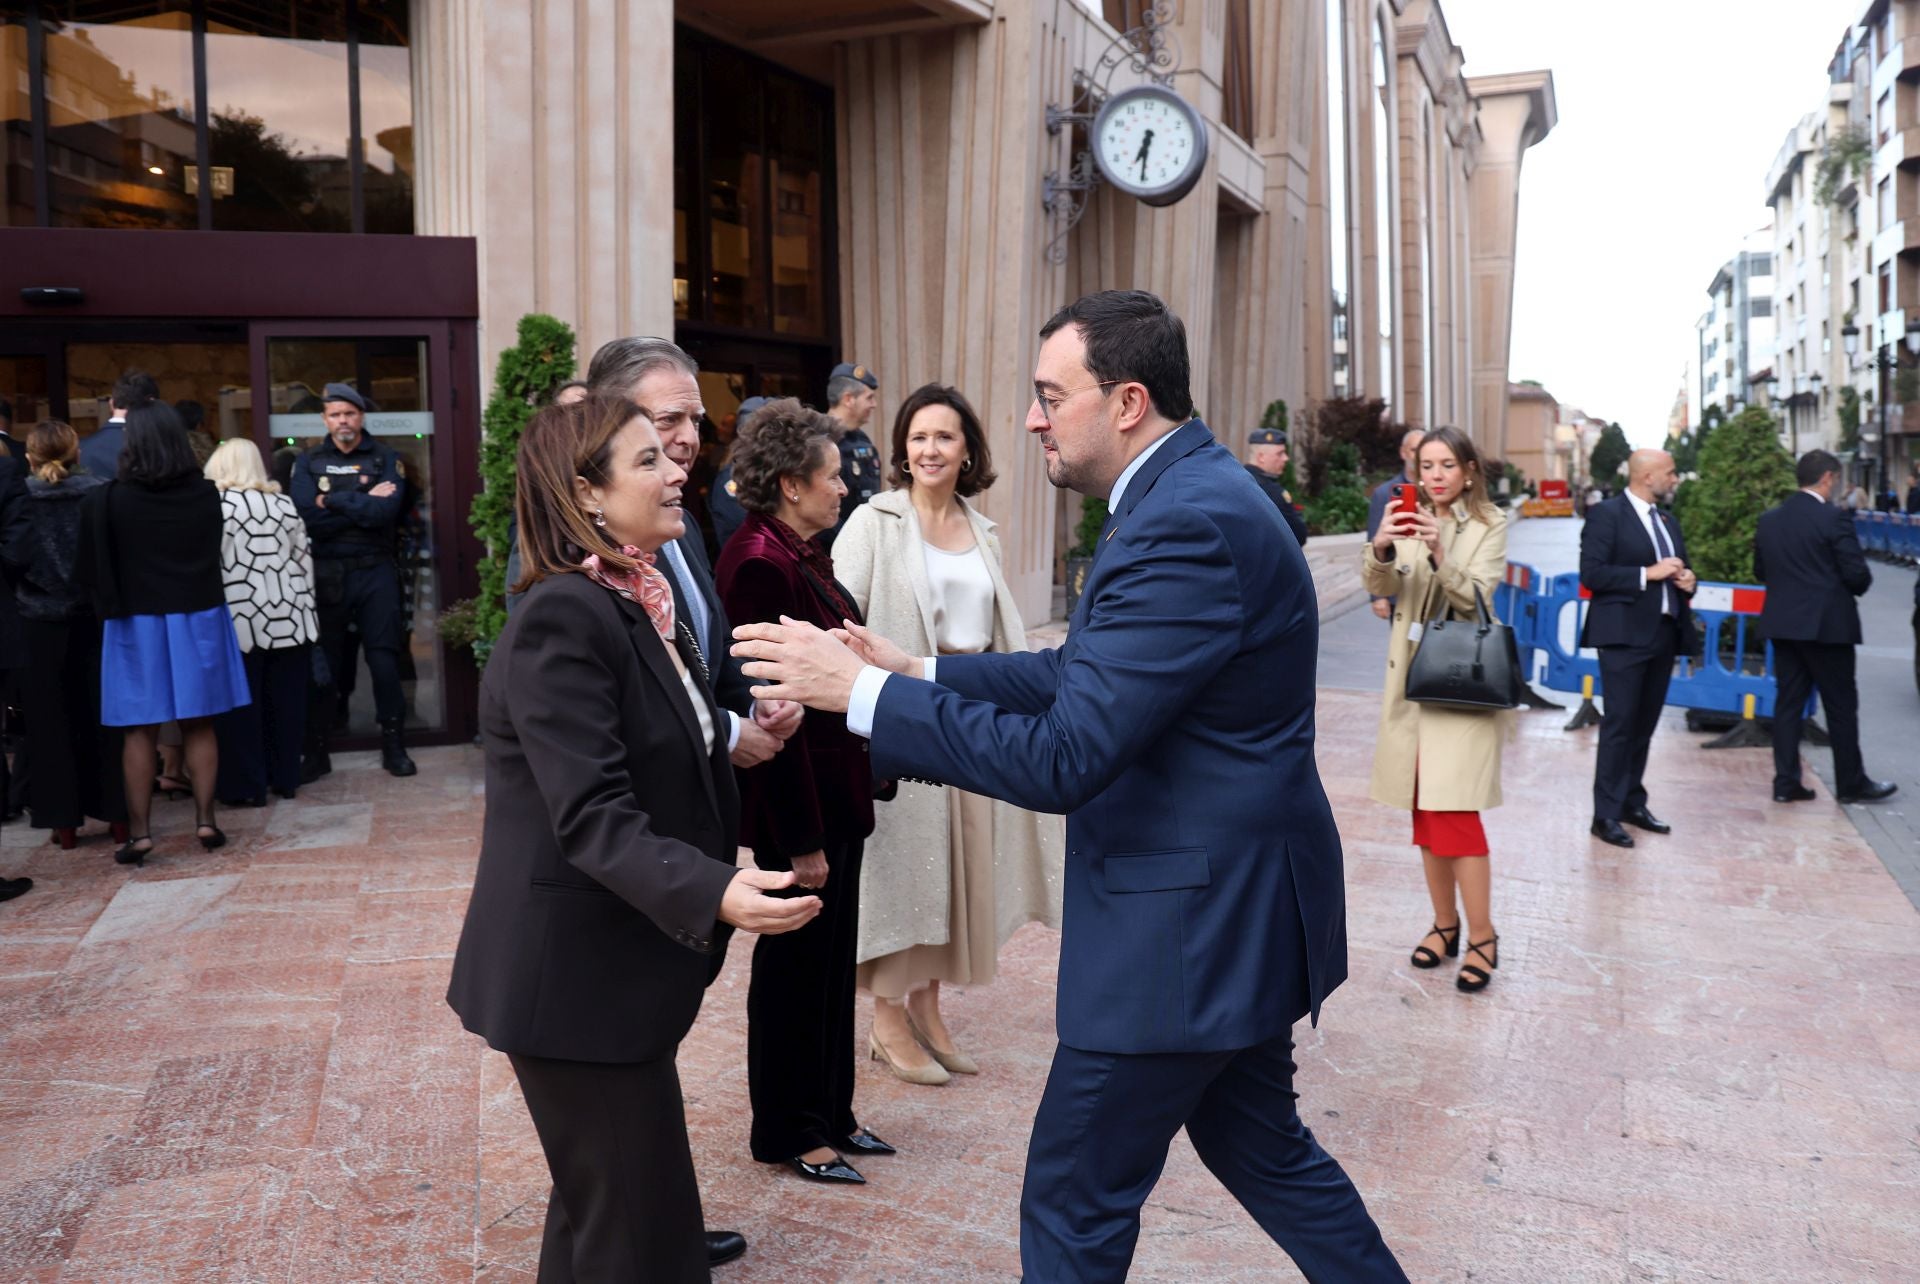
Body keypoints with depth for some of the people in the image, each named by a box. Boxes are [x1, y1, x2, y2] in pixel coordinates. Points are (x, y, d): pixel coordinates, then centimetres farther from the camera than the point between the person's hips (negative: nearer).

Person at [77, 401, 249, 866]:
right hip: (198, 618, 2)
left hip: (137, 622, -2)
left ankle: (140, 831, 5)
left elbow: (90, 567, -5)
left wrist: (114, 598, 12)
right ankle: (205, 819, 9)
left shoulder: (109, 501, -11)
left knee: (140, 731, 4)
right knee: (199, 725, 9)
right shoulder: (206, 495, -4)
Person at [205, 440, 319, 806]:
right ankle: (285, 778, 16)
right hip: (287, 616, 4)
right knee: (284, 702, 10)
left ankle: (248, 785, 6)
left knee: (241, 706, 3)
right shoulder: (284, 504, 10)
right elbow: (303, 560, 12)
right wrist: (304, 608, 18)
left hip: (240, 621, -4)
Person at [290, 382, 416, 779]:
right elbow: (307, 516, -10)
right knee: (322, 663, 8)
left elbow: (387, 511, -14)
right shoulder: (308, 461, 6)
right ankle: (317, 750, 18)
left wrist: (333, 501, -10)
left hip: (375, 572, -1)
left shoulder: (386, 459, 3)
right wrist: (364, 504, -11)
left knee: (384, 660, 0)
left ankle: (393, 746, 12)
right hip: (326, 575, 1)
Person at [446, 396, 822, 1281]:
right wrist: (715, 894, -41)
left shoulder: (637, 602, 8)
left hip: (619, 959, 9)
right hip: (575, 973, -9)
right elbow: (594, 819, -29)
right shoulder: (563, 618, -22)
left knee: (611, 1197, 25)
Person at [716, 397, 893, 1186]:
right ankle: (786, 1135, 24)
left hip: (834, 789, 9)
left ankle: (829, 1114, 34)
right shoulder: (760, 563, -20)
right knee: (794, 965, 6)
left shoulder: (802, 554, 10)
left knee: (831, 957, 19)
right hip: (797, 800, -9)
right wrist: (802, 839, -20)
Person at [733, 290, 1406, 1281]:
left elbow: (1064, 757, -28)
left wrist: (861, 692, -22)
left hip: (1187, 921, -10)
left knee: (1074, 1201, 7)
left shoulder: (1190, 525, -25)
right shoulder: (1190, 494, 7)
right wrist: (918, 672, 3)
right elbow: (1084, 673, 12)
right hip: (1231, 902, 10)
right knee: (1258, 1145, 26)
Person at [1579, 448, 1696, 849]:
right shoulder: (1607, 515, -7)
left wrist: (1688, 581, 3)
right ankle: (1606, 815, -1)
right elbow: (1591, 574, -15)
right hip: (1625, 635, -7)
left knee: (1644, 725, 12)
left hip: (1664, 634, 7)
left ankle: (1633, 803, 22)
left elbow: (1679, 571, 26)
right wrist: (1648, 574, -18)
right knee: (1619, 725, -6)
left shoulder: (1668, 522, 17)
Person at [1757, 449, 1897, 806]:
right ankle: (1851, 783, 16)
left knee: (1788, 702, 9)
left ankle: (1786, 783, 10)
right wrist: (1856, 586, 8)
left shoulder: (1769, 519, 5)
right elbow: (1858, 575, -13)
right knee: (1841, 706, 6)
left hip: (1782, 624, 6)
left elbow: (1761, 571, 11)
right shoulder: (1833, 519, -14)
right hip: (1826, 625, -6)